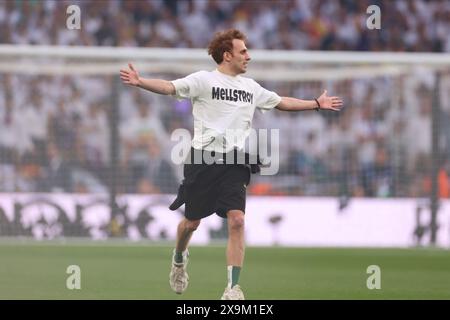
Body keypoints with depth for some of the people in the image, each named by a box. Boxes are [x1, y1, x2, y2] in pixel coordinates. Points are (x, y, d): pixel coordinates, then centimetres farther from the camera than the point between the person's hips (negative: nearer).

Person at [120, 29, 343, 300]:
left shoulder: (251, 87, 14)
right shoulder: (204, 80, -3)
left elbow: (281, 102, 29)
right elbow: (170, 87, -15)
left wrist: (317, 104, 32)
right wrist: (140, 82, -32)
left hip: (234, 165, 3)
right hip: (203, 158, -3)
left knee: (237, 220, -14)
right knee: (192, 222, 6)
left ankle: (233, 288, -13)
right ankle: (179, 259, 41)